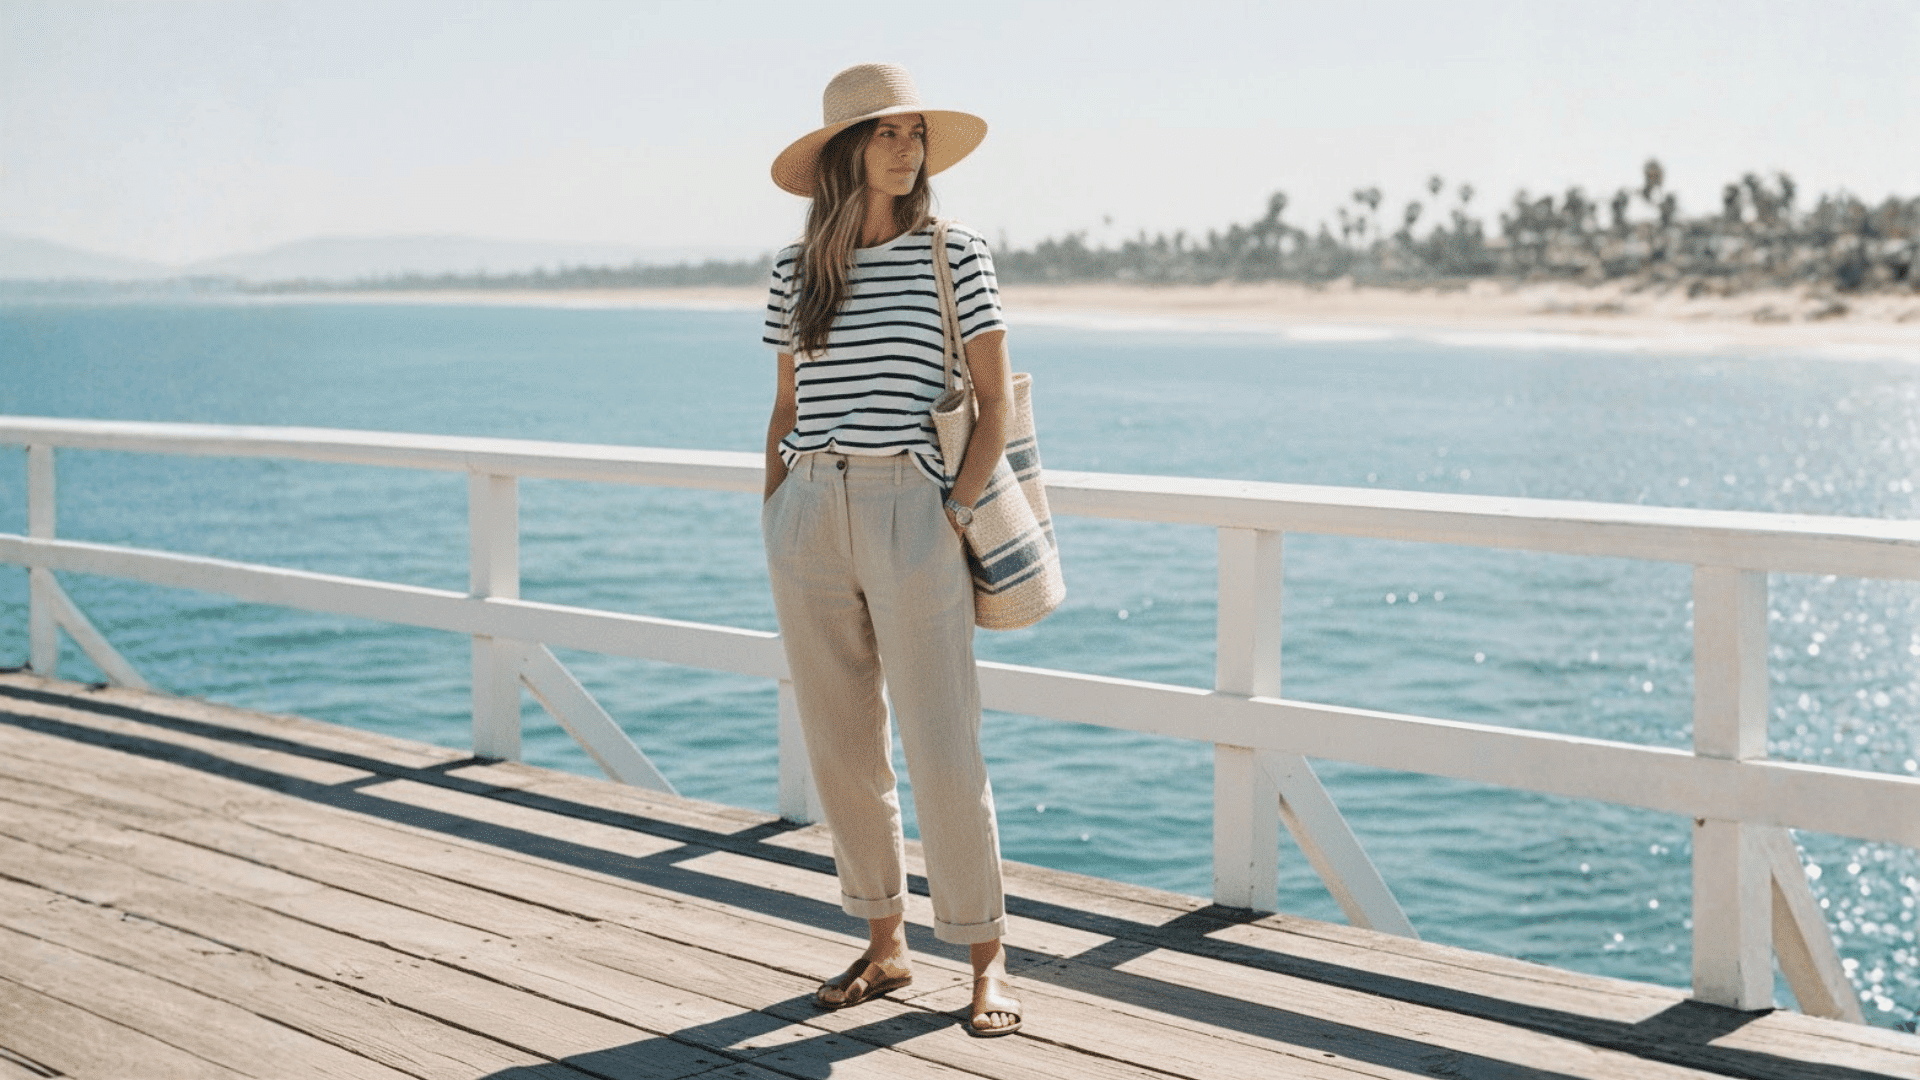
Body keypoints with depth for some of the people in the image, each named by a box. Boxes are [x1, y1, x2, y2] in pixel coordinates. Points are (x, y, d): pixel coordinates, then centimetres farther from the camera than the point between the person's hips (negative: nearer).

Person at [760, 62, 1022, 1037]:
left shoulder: (955, 254, 0)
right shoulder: (797, 271, 9)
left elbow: (995, 402, 0)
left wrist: (957, 513, -9)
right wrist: (771, 522, 9)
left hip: (909, 511, -4)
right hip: (810, 517, 4)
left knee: (942, 750, -5)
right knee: (841, 749, 8)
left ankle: (986, 961, 8)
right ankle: (885, 945, 22)